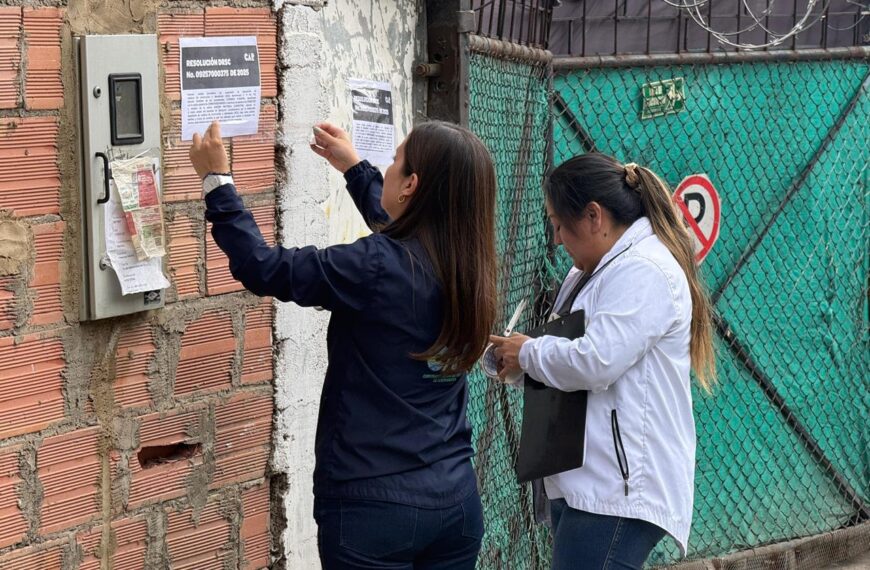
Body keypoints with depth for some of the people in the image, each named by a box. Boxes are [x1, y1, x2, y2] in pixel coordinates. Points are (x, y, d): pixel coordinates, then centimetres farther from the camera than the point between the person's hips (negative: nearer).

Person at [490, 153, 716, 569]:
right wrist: (523, 356, 7)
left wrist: (528, 354, -5)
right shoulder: (601, 271, 20)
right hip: (588, 485, 10)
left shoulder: (644, 270, -12)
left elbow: (595, 362, -22)